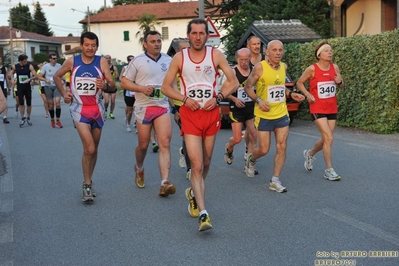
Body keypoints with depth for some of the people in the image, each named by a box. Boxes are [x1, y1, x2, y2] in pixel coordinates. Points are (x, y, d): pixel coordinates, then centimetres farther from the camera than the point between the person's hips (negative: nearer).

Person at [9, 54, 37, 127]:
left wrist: (29, 79, -30)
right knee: (21, 103, -5)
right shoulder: (15, 67, -3)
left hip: (27, 87, 0)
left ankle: (28, 118, 22)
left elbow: (35, 76, -15)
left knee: (29, 104, 7)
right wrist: (13, 79, -1)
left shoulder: (29, 66, -9)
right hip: (20, 88, 0)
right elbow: (10, 74, 16)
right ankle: (22, 118, 3)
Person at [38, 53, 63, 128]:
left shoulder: (59, 66, 3)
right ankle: (52, 120, 22)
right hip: (48, 87, 0)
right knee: (51, 104, 4)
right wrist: (46, 80, -18)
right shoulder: (45, 66, -1)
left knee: (58, 102, -16)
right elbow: (39, 77, -1)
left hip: (57, 86, 0)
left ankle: (58, 121, -6)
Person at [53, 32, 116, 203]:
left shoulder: (101, 62, -5)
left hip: (97, 109, 2)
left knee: (94, 148, 13)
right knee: (89, 148, -16)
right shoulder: (72, 61, -5)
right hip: (79, 109, -2)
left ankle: (88, 181, 31)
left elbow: (113, 86, -10)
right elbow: (57, 76, 12)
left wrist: (105, 86, -31)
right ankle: (87, 185, -3)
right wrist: (63, 94, 1)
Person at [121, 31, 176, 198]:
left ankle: (165, 183, -17)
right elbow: (124, 82, -2)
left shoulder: (168, 60, 8)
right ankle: (139, 169, 43)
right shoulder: (138, 61, -1)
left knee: (165, 144, -13)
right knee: (143, 144, 11)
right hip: (143, 107, -1)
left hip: (163, 107, 2)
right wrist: (142, 88, -16)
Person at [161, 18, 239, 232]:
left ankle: (193, 193, 43)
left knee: (205, 163, 15)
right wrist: (184, 98, -12)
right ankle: (203, 214, -10)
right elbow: (166, 87, 3)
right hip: (190, 113, -2)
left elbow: (233, 82, 3)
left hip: (211, 113, 2)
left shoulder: (216, 55, 0)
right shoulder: (179, 58, -1)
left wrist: (218, 97, -12)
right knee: (197, 166, -10)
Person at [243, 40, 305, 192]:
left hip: (282, 114, 5)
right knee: (264, 149, 2)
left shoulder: (283, 67, 4)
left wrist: (291, 94, 4)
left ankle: (275, 181, 9)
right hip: (264, 115, -5)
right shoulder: (260, 67, -14)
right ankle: (251, 159, 38)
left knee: (282, 147, -1)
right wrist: (258, 100, -22)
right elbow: (248, 87, -8)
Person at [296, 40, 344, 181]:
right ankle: (329, 170, -1)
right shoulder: (312, 69, -11)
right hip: (318, 109, -5)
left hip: (332, 108, 5)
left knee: (326, 139, 13)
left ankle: (310, 154, 42)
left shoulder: (335, 67, 1)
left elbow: (341, 86, 13)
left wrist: (340, 82, -10)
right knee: (329, 138, -13)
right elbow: (299, 82, 1)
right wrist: (308, 95, -13)